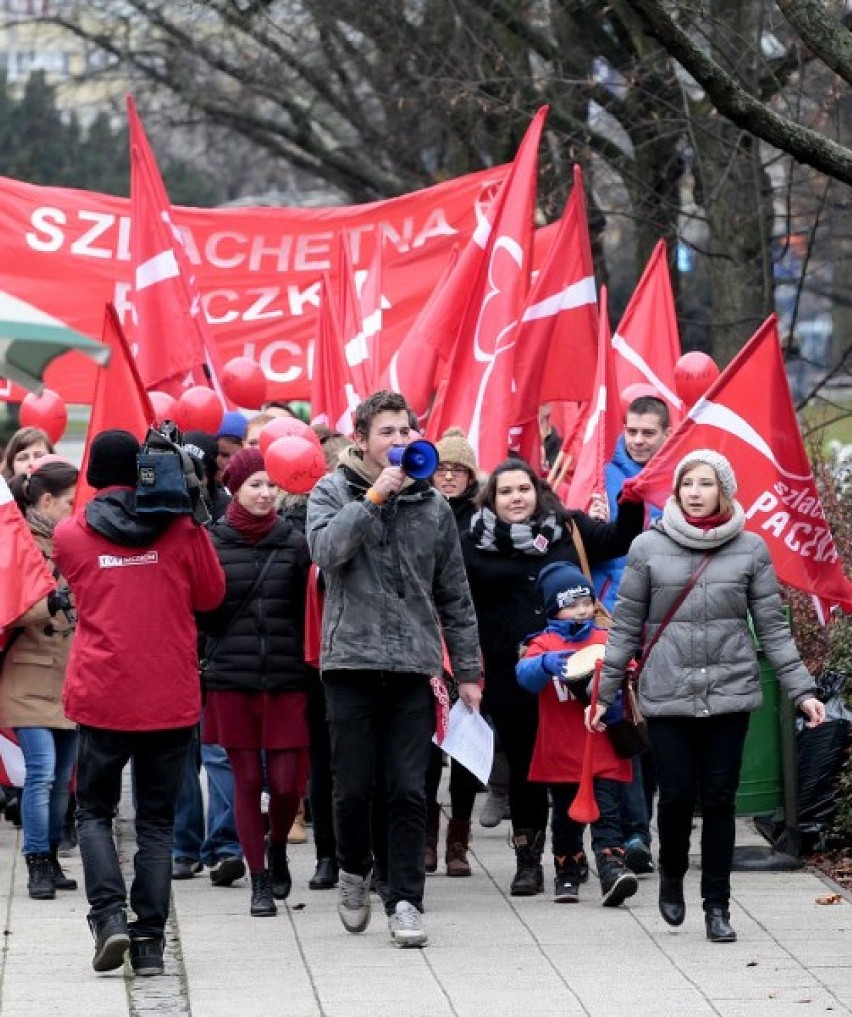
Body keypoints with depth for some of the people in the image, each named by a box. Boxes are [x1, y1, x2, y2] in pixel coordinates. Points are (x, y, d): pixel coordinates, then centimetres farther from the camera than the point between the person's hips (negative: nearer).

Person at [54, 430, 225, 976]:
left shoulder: (69, 535, -1)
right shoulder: (181, 528, -3)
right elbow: (211, 594, 8)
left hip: (103, 698, -1)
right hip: (171, 699, 1)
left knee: (94, 809, 13)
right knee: (157, 819, 9)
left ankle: (110, 913, -8)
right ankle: (151, 940, 3)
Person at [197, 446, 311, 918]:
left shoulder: (294, 541, 4)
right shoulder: (212, 542, 2)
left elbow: (310, 609, 4)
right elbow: (202, 613, 3)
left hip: (287, 679, 0)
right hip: (231, 678, 0)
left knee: (287, 781, -2)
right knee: (247, 778, 3)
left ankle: (278, 848, 28)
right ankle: (259, 881, 12)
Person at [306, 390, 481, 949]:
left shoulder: (433, 503, 11)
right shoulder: (334, 492, 4)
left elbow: (454, 594, 15)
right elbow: (326, 548, -17)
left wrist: (467, 669, 12)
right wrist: (377, 494, -17)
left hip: (414, 667, 2)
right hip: (353, 660, -2)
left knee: (409, 792, -3)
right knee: (354, 788, 3)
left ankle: (405, 900, 3)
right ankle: (355, 871, 28)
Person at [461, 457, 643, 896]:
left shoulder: (569, 528, 7)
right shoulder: (473, 542, 3)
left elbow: (618, 541, 16)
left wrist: (632, 501, 3)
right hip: (509, 676, -1)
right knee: (524, 768, 4)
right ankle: (527, 861, 14)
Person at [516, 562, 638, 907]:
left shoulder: (606, 640, 8)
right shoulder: (545, 643, 0)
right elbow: (524, 672, -18)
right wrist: (547, 664, -40)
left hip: (605, 752, 0)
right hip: (561, 754, 0)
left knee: (607, 813, -10)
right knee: (566, 818, 11)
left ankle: (612, 869, -20)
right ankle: (567, 876, 23)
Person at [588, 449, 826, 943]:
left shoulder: (751, 549, 3)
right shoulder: (649, 548, 1)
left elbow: (773, 627, 5)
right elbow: (626, 625, 6)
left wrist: (802, 688, -1)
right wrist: (605, 692, 6)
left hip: (730, 693, 1)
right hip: (668, 695, 0)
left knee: (719, 799, 1)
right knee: (677, 795, -3)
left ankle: (717, 904, 12)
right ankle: (672, 874, 26)